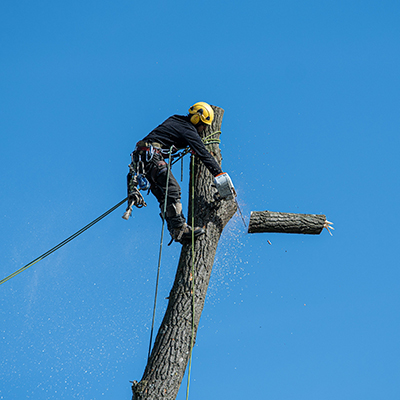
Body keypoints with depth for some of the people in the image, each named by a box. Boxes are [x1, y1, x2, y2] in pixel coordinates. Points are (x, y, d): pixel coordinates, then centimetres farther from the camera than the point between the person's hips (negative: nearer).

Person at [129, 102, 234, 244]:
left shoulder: (175, 120, 20)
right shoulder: (188, 129, -6)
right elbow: (203, 153, -10)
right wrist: (219, 174, -10)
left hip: (141, 157, 10)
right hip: (151, 156, -10)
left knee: (164, 196, 4)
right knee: (172, 189, -18)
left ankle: (176, 232, -4)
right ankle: (180, 229, -26)